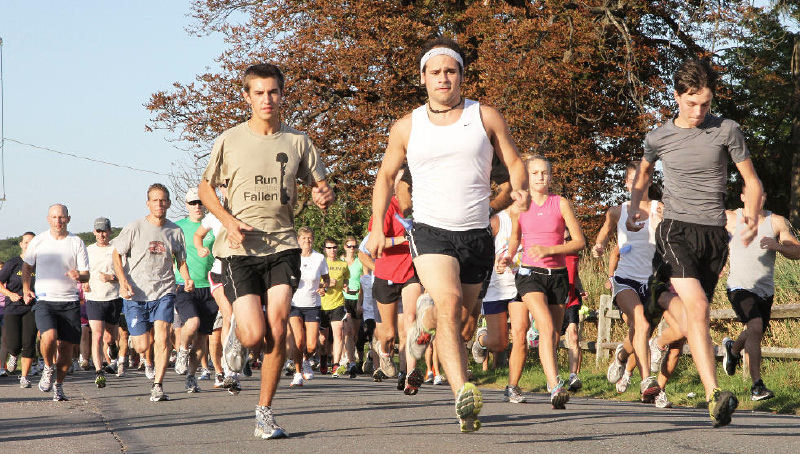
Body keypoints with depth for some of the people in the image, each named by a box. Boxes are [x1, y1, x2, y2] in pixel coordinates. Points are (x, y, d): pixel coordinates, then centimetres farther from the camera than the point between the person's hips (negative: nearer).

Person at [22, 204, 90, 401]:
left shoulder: (77, 243, 4)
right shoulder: (38, 241, 4)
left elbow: (86, 274, 5)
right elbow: (26, 268, 17)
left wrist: (79, 276, -18)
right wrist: (27, 290, 4)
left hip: (70, 301, 1)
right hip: (45, 300, -1)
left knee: (66, 346, 0)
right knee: (49, 336, -24)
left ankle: (59, 385, 20)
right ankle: (48, 368, 5)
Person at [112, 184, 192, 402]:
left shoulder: (175, 231, 5)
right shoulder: (135, 228, -4)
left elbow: (181, 260, 17)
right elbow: (117, 255, 2)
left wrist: (187, 279, -3)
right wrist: (123, 282, -12)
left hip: (164, 293, 1)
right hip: (135, 295, -1)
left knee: (162, 337, -16)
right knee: (142, 346, -2)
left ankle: (157, 386, -10)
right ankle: (148, 359, 37)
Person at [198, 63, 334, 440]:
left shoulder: (297, 141, 6)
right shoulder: (229, 141, 2)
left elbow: (321, 186, 13)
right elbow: (206, 188, 11)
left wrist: (324, 197, -12)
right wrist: (228, 221, -6)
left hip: (282, 245, 1)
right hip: (240, 249, -1)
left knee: (278, 327, -13)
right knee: (255, 335, -11)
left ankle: (264, 412, 0)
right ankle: (236, 327, 30)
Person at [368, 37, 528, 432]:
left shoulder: (485, 117, 5)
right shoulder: (407, 127, 6)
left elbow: (514, 163, 9)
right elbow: (386, 176, 18)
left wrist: (520, 189, -13)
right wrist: (377, 227, 10)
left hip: (477, 235, 2)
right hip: (430, 231, -2)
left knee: (456, 319, 11)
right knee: (449, 302, -27)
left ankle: (427, 320, 48)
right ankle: (463, 393, -37)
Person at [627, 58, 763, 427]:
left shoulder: (727, 131, 2)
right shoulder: (658, 138, 5)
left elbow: (752, 181, 7)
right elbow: (644, 169, 27)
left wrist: (751, 217, -12)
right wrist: (633, 205, 11)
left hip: (714, 232, 2)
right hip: (676, 228, -2)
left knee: (691, 319, 8)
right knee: (697, 307, -23)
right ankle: (715, 397, -33)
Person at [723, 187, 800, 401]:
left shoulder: (777, 222, 1)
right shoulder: (731, 219, -3)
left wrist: (777, 245, -24)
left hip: (765, 290, 4)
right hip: (740, 287, -4)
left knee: (755, 335, 20)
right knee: (755, 327, -25)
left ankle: (733, 348, 56)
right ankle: (757, 385, -23)